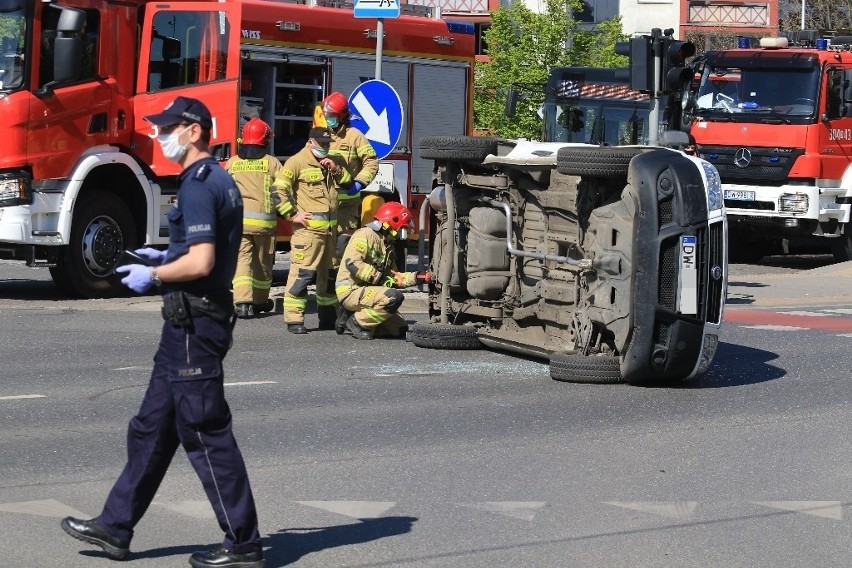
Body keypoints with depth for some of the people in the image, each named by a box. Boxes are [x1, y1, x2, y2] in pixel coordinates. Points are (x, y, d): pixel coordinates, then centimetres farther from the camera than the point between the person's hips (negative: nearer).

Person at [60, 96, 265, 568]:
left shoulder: (199, 185, -17)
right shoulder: (218, 180, 15)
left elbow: (201, 263, -25)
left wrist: (153, 275, -10)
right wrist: (167, 258, 19)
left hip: (194, 323, -11)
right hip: (193, 321, 11)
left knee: (206, 433, -5)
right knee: (151, 428, 15)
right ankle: (115, 527, 23)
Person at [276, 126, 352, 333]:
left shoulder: (332, 162, 18)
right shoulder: (297, 162, -5)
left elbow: (348, 182, 17)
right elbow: (279, 189, -12)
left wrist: (336, 168, 0)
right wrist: (292, 214, -14)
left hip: (330, 228, 8)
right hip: (308, 228, -8)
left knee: (330, 273, 14)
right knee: (302, 273, -11)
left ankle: (328, 317, 23)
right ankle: (294, 320, -10)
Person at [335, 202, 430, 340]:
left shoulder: (386, 244, 21)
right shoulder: (366, 234, -10)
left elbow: (392, 277, 20)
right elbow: (352, 263, -23)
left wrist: (417, 277, 7)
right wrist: (379, 276, -19)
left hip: (366, 290, 10)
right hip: (351, 291, -10)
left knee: (400, 329, 4)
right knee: (395, 297, -30)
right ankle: (357, 322, -16)